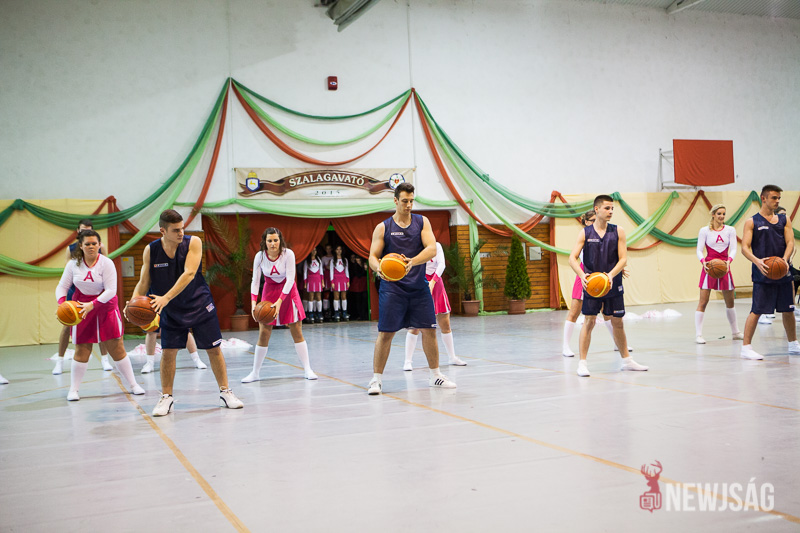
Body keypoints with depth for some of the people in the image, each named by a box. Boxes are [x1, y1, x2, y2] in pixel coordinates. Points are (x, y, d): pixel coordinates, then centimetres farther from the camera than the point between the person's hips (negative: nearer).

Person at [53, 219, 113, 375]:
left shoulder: (99, 247, 0)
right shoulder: (71, 249, 0)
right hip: (75, 290, 0)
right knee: (67, 325, 0)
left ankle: (104, 359, 12)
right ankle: (60, 361, 13)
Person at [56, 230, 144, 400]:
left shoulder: (106, 263, -11)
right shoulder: (73, 264, -2)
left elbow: (111, 290, -16)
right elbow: (62, 286, 2)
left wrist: (92, 305, -27)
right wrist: (62, 303, -18)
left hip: (105, 306, -2)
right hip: (81, 308, 2)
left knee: (117, 347, 0)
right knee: (81, 350, 1)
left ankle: (133, 385, 11)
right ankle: (73, 390, 12)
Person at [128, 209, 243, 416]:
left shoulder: (193, 243, -16)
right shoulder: (150, 251, -8)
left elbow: (189, 273, -27)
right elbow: (144, 282, -2)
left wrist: (165, 298, -37)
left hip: (199, 304, -1)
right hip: (171, 310, 2)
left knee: (213, 349, 2)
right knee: (168, 352, -1)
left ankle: (225, 392, 16)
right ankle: (166, 397, 15)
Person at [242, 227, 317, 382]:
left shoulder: (288, 254, -20)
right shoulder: (260, 256, -14)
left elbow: (290, 279, -20)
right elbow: (255, 280, -9)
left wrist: (280, 301, -27)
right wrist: (253, 302, -22)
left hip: (288, 291, -1)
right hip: (269, 292, 1)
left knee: (297, 332, -2)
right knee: (263, 333, -2)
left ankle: (307, 369, 7)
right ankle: (255, 373, 8)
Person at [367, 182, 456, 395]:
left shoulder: (422, 222, 4)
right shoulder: (382, 228, 1)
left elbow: (432, 248, -9)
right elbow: (373, 256, -1)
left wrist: (412, 261, -27)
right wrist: (378, 268, -25)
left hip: (418, 286, 2)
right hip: (392, 287, -2)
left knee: (429, 329, 6)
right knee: (385, 333, -5)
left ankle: (435, 375, 22)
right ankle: (377, 379, 6)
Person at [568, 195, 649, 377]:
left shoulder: (618, 232, 1)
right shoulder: (585, 233, -2)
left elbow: (623, 258, -4)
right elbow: (572, 258, -7)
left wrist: (611, 275, -20)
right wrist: (582, 275, -24)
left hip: (613, 285, 2)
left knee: (617, 322, 11)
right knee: (589, 321, -5)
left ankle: (626, 360, 25)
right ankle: (582, 363, 1)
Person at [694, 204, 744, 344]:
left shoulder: (730, 230, 5)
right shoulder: (704, 230, -1)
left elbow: (733, 249, -2)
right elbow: (699, 250, -3)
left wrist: (729, 261, -22)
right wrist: (703, 262, -23)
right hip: (709, 267, -3)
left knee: (730, 301, 13)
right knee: (703, 301, -8)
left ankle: (735, 332, 29)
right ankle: (698, 334, -6)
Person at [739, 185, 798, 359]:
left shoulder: (784, 220, 12)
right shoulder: (752, 222, -1)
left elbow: (790, 242, 2)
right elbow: (745, 248, -7)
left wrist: (785, 259, -18)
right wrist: (757, 261, -26)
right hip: (762, 274, -4)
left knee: (788, 310, 13)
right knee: (756, 311, -7)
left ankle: (793, 344, 28)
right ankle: (746, 347, -1)